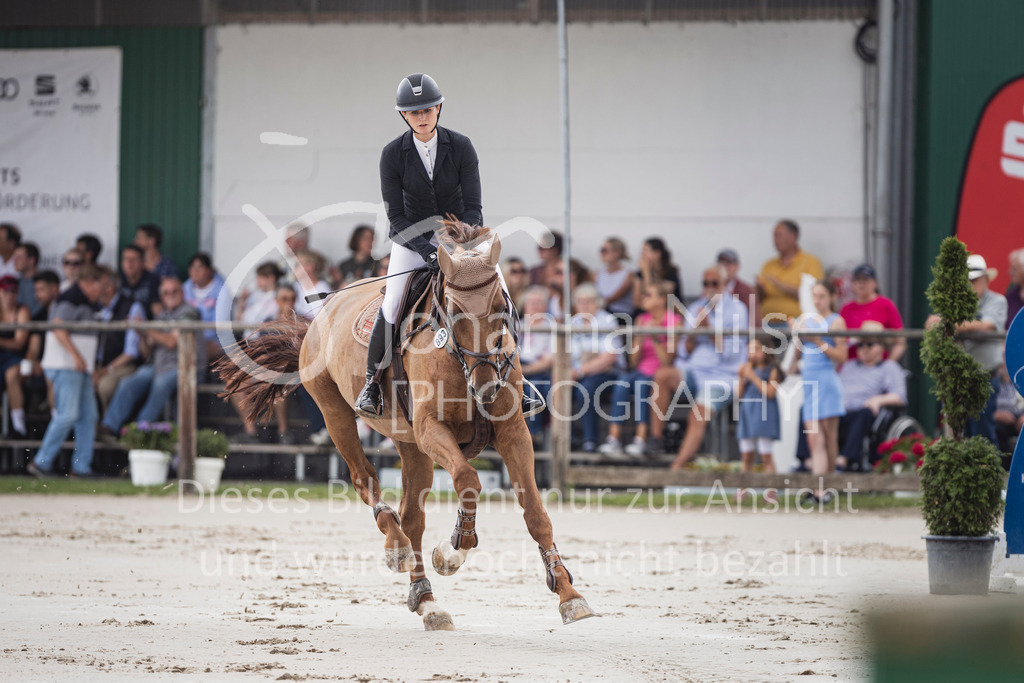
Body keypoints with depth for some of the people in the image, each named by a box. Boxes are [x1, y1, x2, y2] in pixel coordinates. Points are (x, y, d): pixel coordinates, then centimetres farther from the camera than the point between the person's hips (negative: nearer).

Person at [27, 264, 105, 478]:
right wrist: (75, 355, -30)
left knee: (87, 416, 5)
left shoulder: (85, 302, 21)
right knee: (67, 415, -15)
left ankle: (81, 466, 6)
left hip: (80, 367, 11)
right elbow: (58, 327, -22)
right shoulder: (71, 299, -11)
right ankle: (41, 462, -10)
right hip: (65, 366, -11)